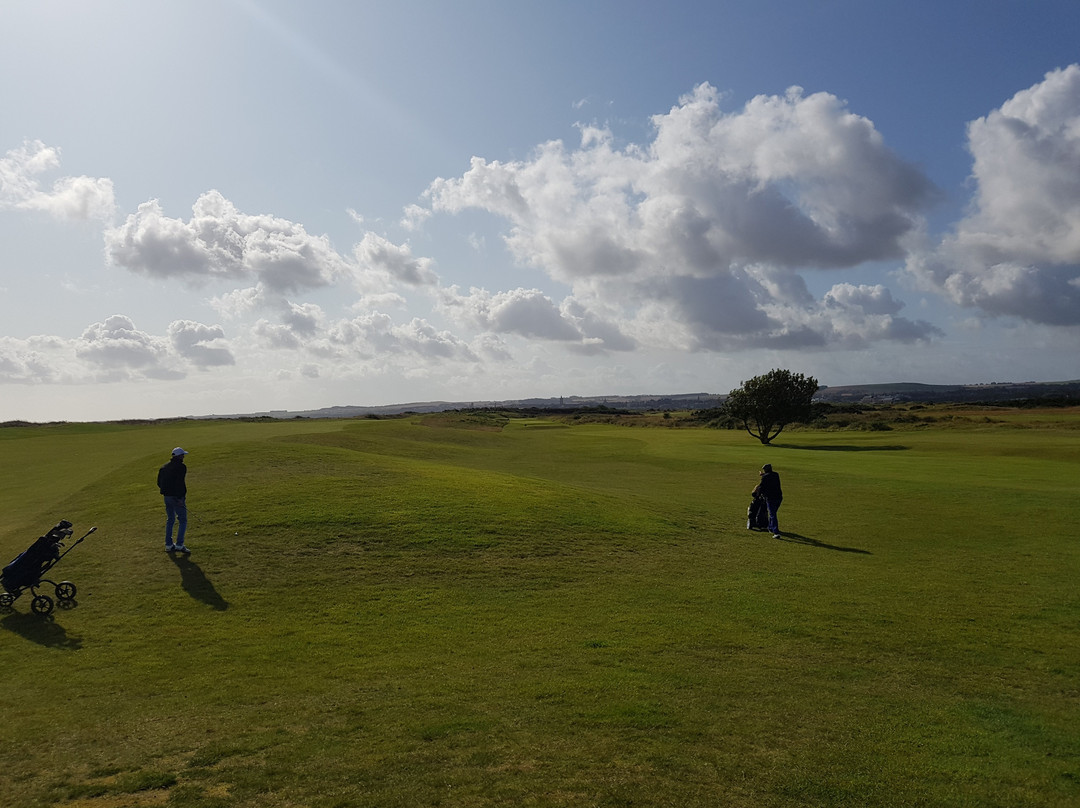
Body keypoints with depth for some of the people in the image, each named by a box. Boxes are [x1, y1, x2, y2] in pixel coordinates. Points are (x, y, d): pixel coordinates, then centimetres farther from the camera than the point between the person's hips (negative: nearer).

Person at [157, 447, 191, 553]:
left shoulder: (164, 467, 12)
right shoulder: (181, 467, -12)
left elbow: (159, 483, 14)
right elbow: (180, 483, -21)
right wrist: (180, 498, -20)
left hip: (167, 497, 8)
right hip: (177, 497, -8)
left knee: (170, 520, 16)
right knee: (182, 521, -1)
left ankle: (168, 545, 19)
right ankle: (179, 545, -6)